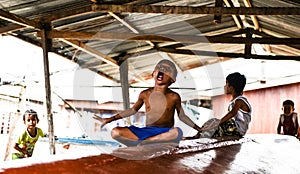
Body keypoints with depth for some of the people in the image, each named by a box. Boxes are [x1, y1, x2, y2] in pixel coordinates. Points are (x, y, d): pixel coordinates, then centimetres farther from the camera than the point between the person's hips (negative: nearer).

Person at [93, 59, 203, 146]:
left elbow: (182, 116, 14)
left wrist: (198, 128, 12)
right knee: (115, 133, -20)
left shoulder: (174, 97, 0)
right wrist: (110, 119, 18)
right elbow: (133, 110, 19)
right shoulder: (145, 94, 4)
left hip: (165, 134, -1)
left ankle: (144, 142, -25)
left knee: (178, 132, -40)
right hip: (146, 131, 1)